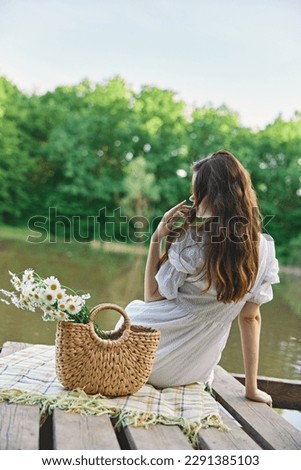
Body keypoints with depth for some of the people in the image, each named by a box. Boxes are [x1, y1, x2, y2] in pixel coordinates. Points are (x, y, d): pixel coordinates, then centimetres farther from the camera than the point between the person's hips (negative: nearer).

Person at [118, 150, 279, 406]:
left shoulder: (190, 242, -23)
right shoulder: (263, 247, -10)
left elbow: (152, 296, -12)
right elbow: (251, 317, -4)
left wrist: (157, 238, -10)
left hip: (154, 358, -4)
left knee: (133, 309, 30)